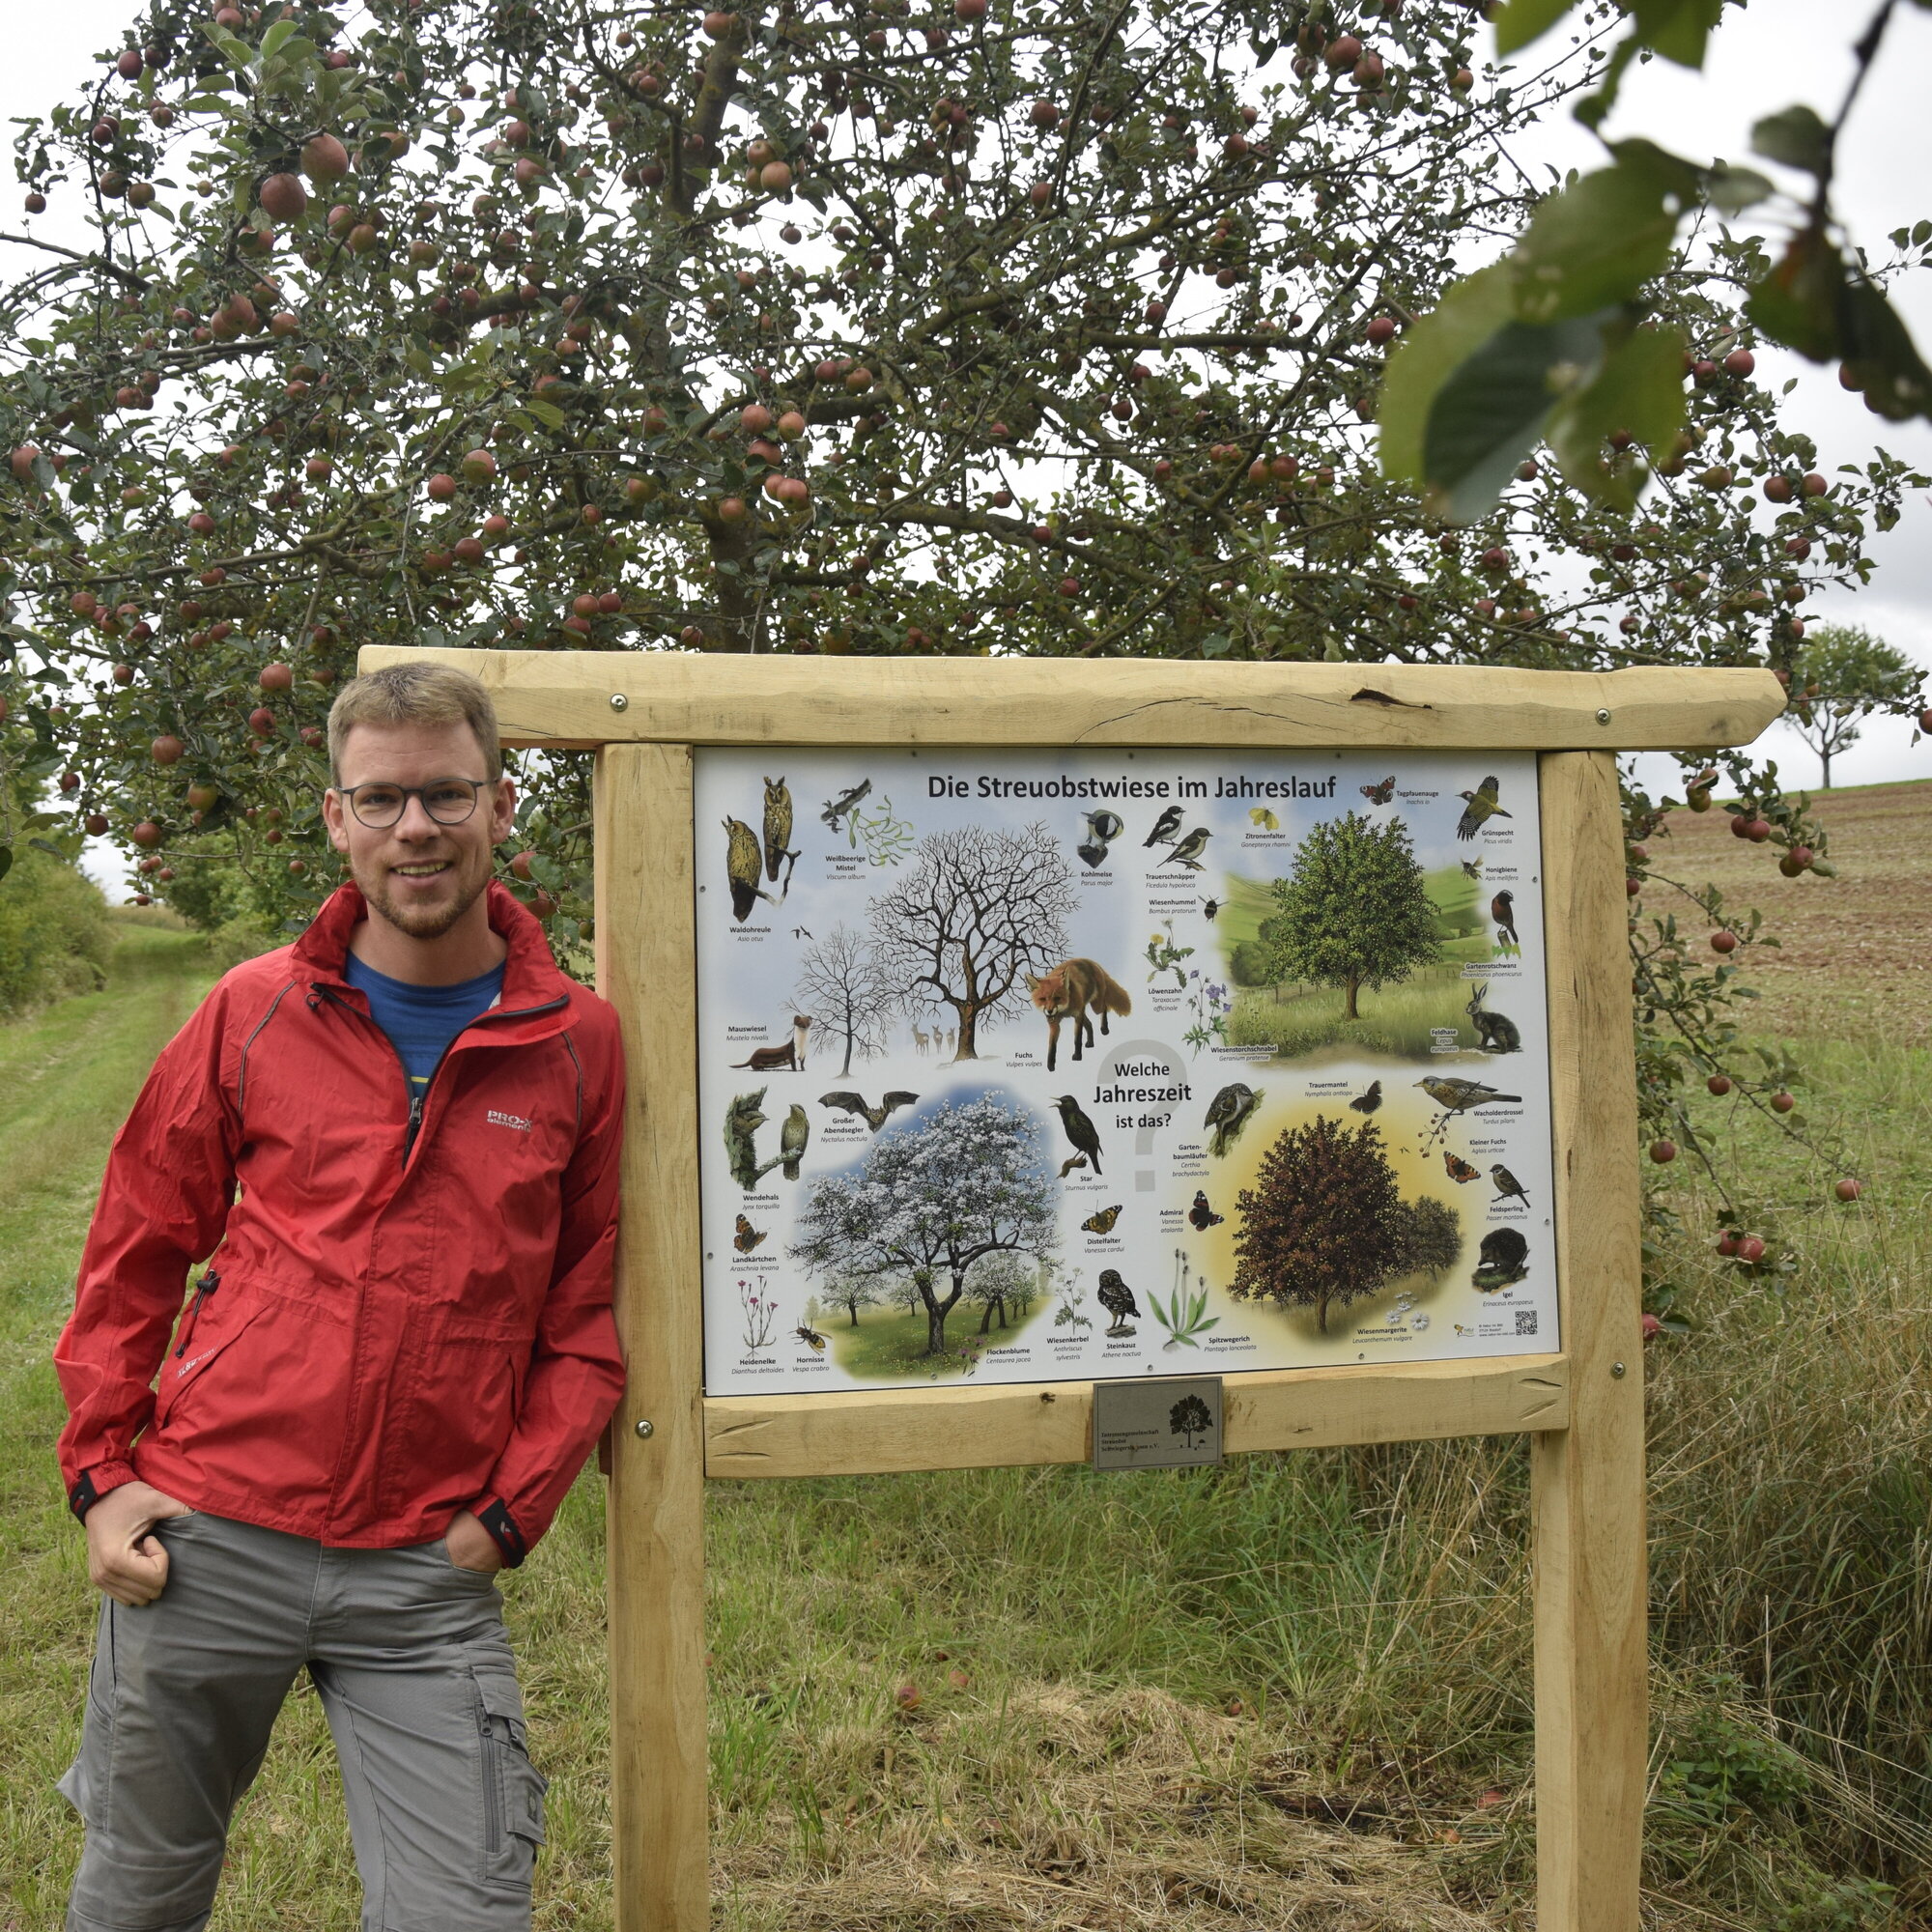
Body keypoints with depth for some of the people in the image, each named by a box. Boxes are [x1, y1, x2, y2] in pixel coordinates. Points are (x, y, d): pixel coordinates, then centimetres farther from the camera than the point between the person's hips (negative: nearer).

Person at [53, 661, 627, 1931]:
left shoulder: (579, 1042, 0)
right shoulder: (256, 1010, 1)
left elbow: (588, 1313, 4)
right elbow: (135, 1254, 9)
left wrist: (511, 1509, -3)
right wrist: (102, 1471, 2)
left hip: (429, 1579, 0)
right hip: (207, 1541, 1)